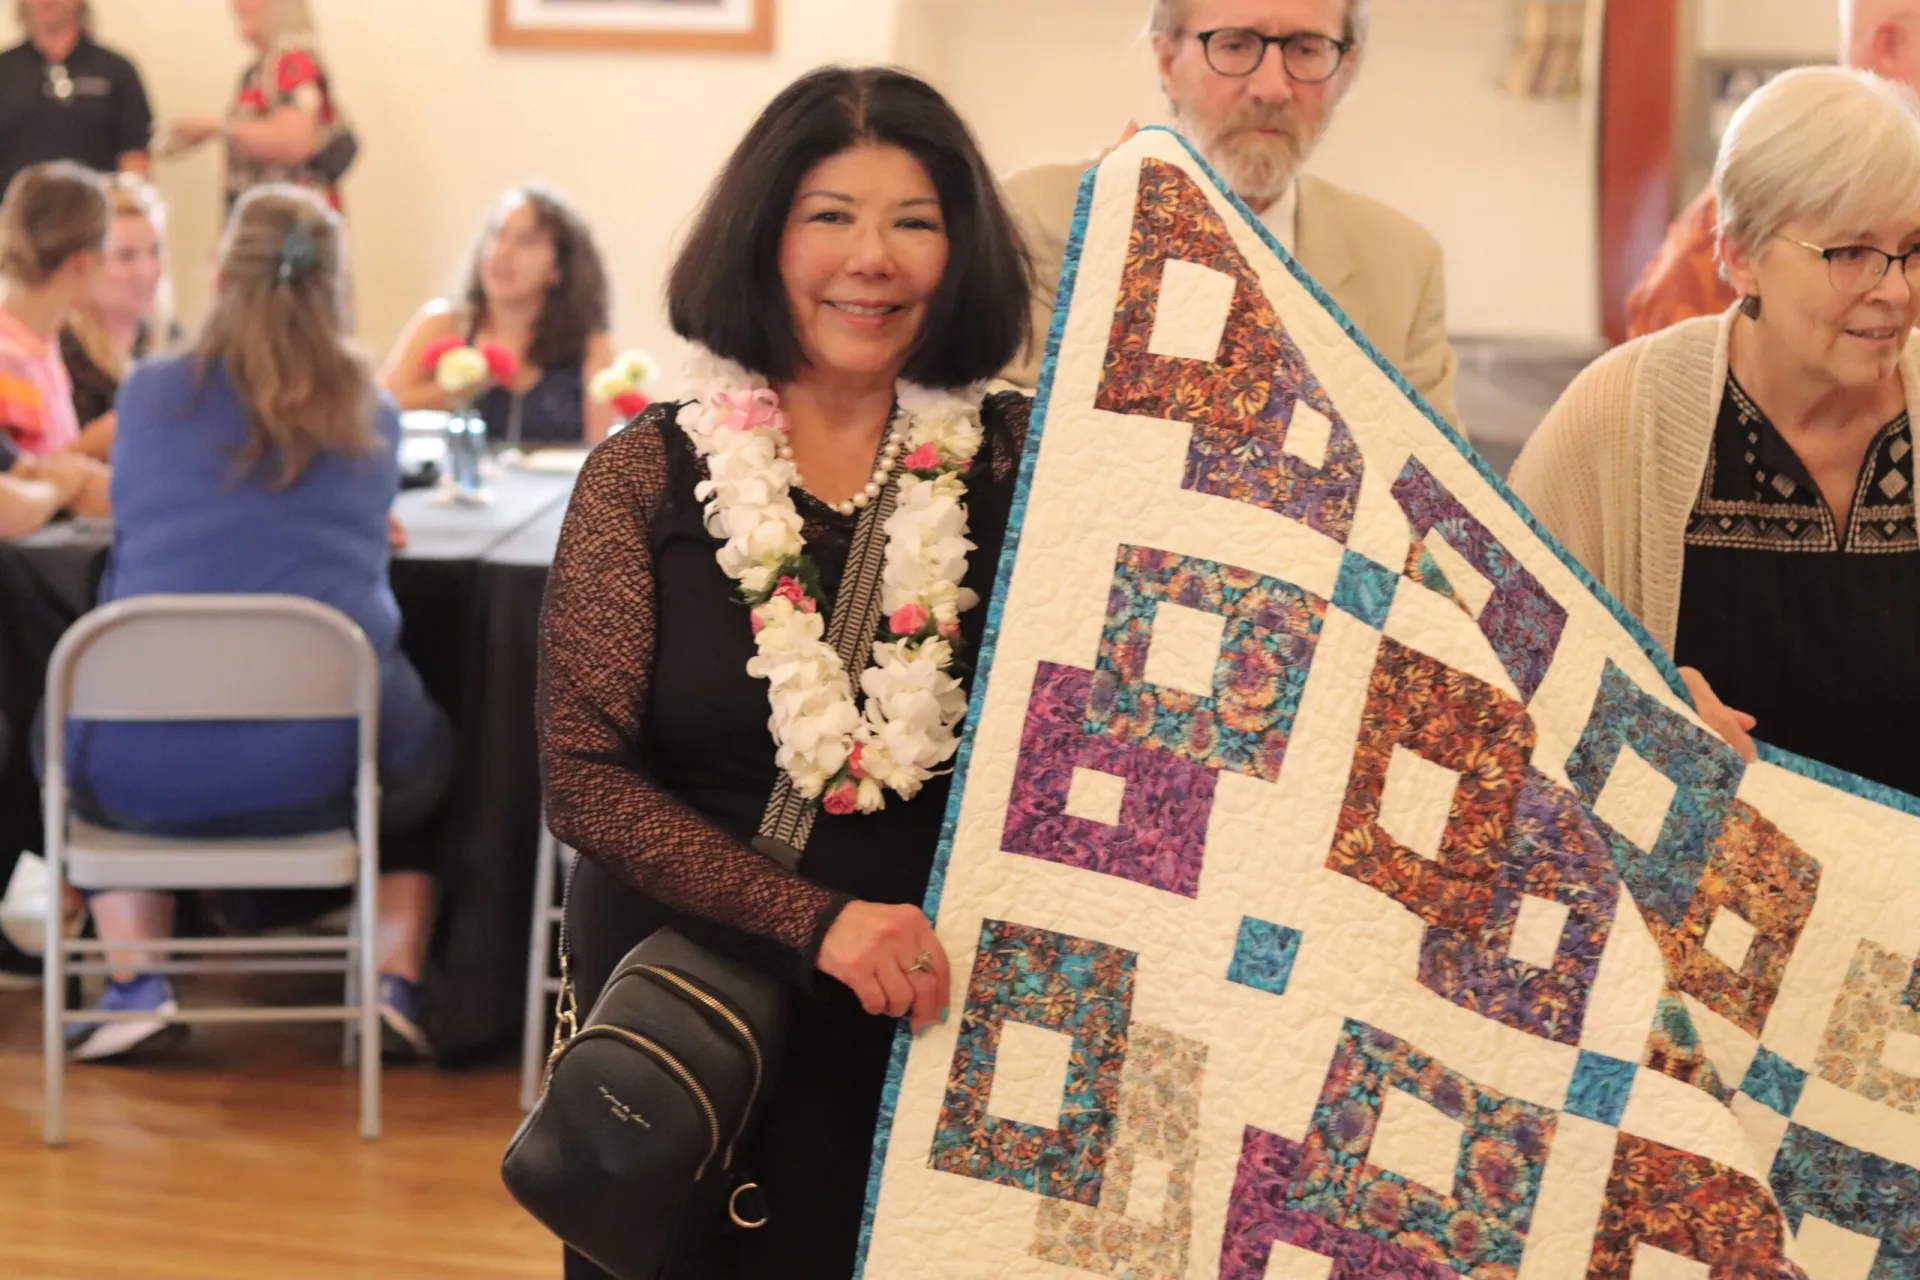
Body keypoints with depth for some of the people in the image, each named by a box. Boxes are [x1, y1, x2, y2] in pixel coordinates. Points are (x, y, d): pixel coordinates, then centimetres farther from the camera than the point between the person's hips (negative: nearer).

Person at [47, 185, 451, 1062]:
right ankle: (396, 988, 18)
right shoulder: (370, 417, 6)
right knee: (423, 752, 35)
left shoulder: (152, 392, 4)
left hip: (150, 766, 0)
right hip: (323, 762, 1)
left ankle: (134, 986, 22)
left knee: (71, 731, 35)